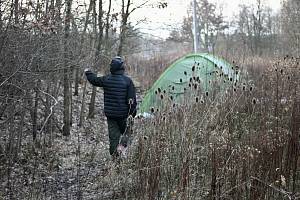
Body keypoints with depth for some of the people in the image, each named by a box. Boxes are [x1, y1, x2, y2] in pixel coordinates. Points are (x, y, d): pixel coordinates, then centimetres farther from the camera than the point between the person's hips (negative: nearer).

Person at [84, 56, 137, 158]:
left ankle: (114, 154, 10)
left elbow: (94, 80, 17)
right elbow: (132, 99, -10)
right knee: (125, 130, 17)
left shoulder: (106, 79, -3)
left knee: (113, 134, 10)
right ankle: (123, 144, -9)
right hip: (123, 113, -2)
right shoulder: (127, 80, -10)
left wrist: (88, 73, 37)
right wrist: (132, 113, -1)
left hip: (110, 113, 2)